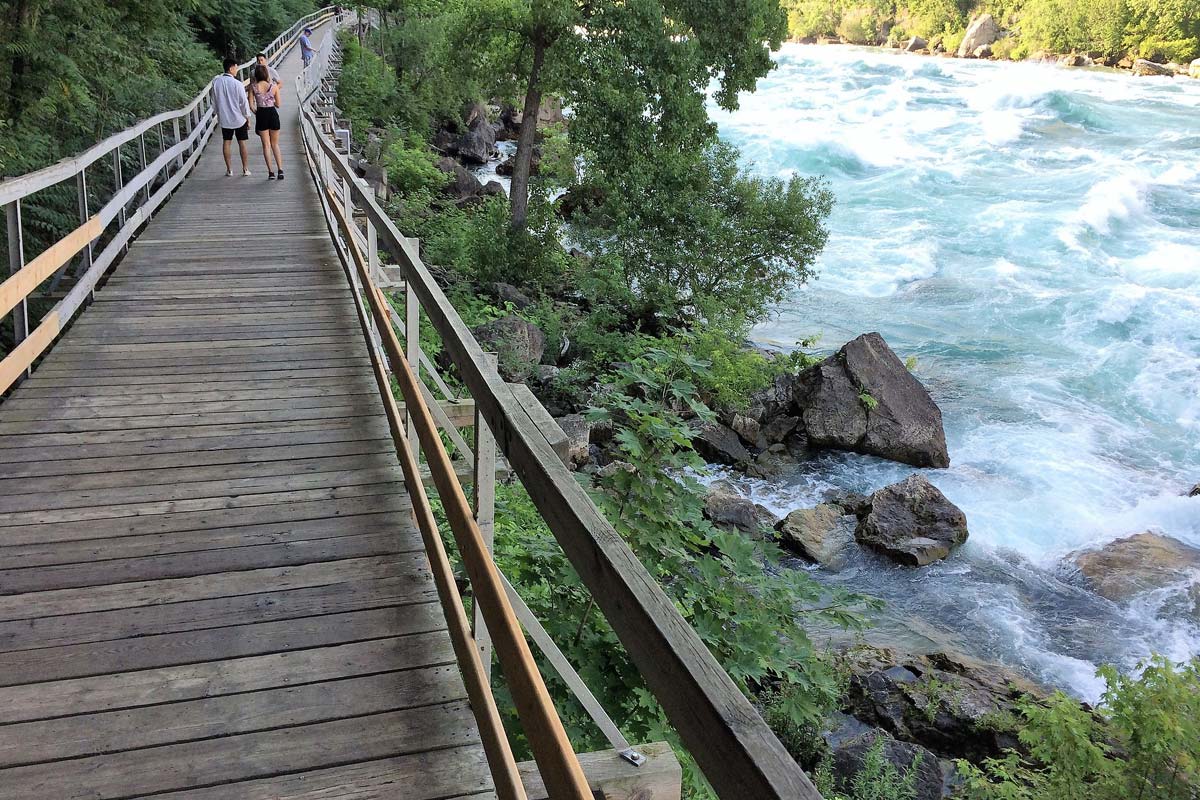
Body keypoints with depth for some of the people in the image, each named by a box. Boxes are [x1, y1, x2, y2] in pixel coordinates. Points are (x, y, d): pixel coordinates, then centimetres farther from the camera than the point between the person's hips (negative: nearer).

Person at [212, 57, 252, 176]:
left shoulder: (216, 82, -4)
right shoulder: (237, 84, -16)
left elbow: (214, 101, 6)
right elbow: (244, 103, -12)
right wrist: (248, 118, -1)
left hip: (224, 118, 3)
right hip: (239, 118, -3)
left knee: (226, 142, 11)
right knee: (242, 142, 6)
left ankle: (229, 169, 13)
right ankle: (245, 169, 10)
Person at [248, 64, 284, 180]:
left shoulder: (253, 87, -5)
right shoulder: (274, 85, -4)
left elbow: (251, 105, -5)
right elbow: (278, 104, 1)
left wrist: (256, 112, 15)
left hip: (261, 115, -1)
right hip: (273, 113, 1)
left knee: (266, 145, 8)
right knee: (275, 144, 14)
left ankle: (271, 172, 3)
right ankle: (280, 170, 3)